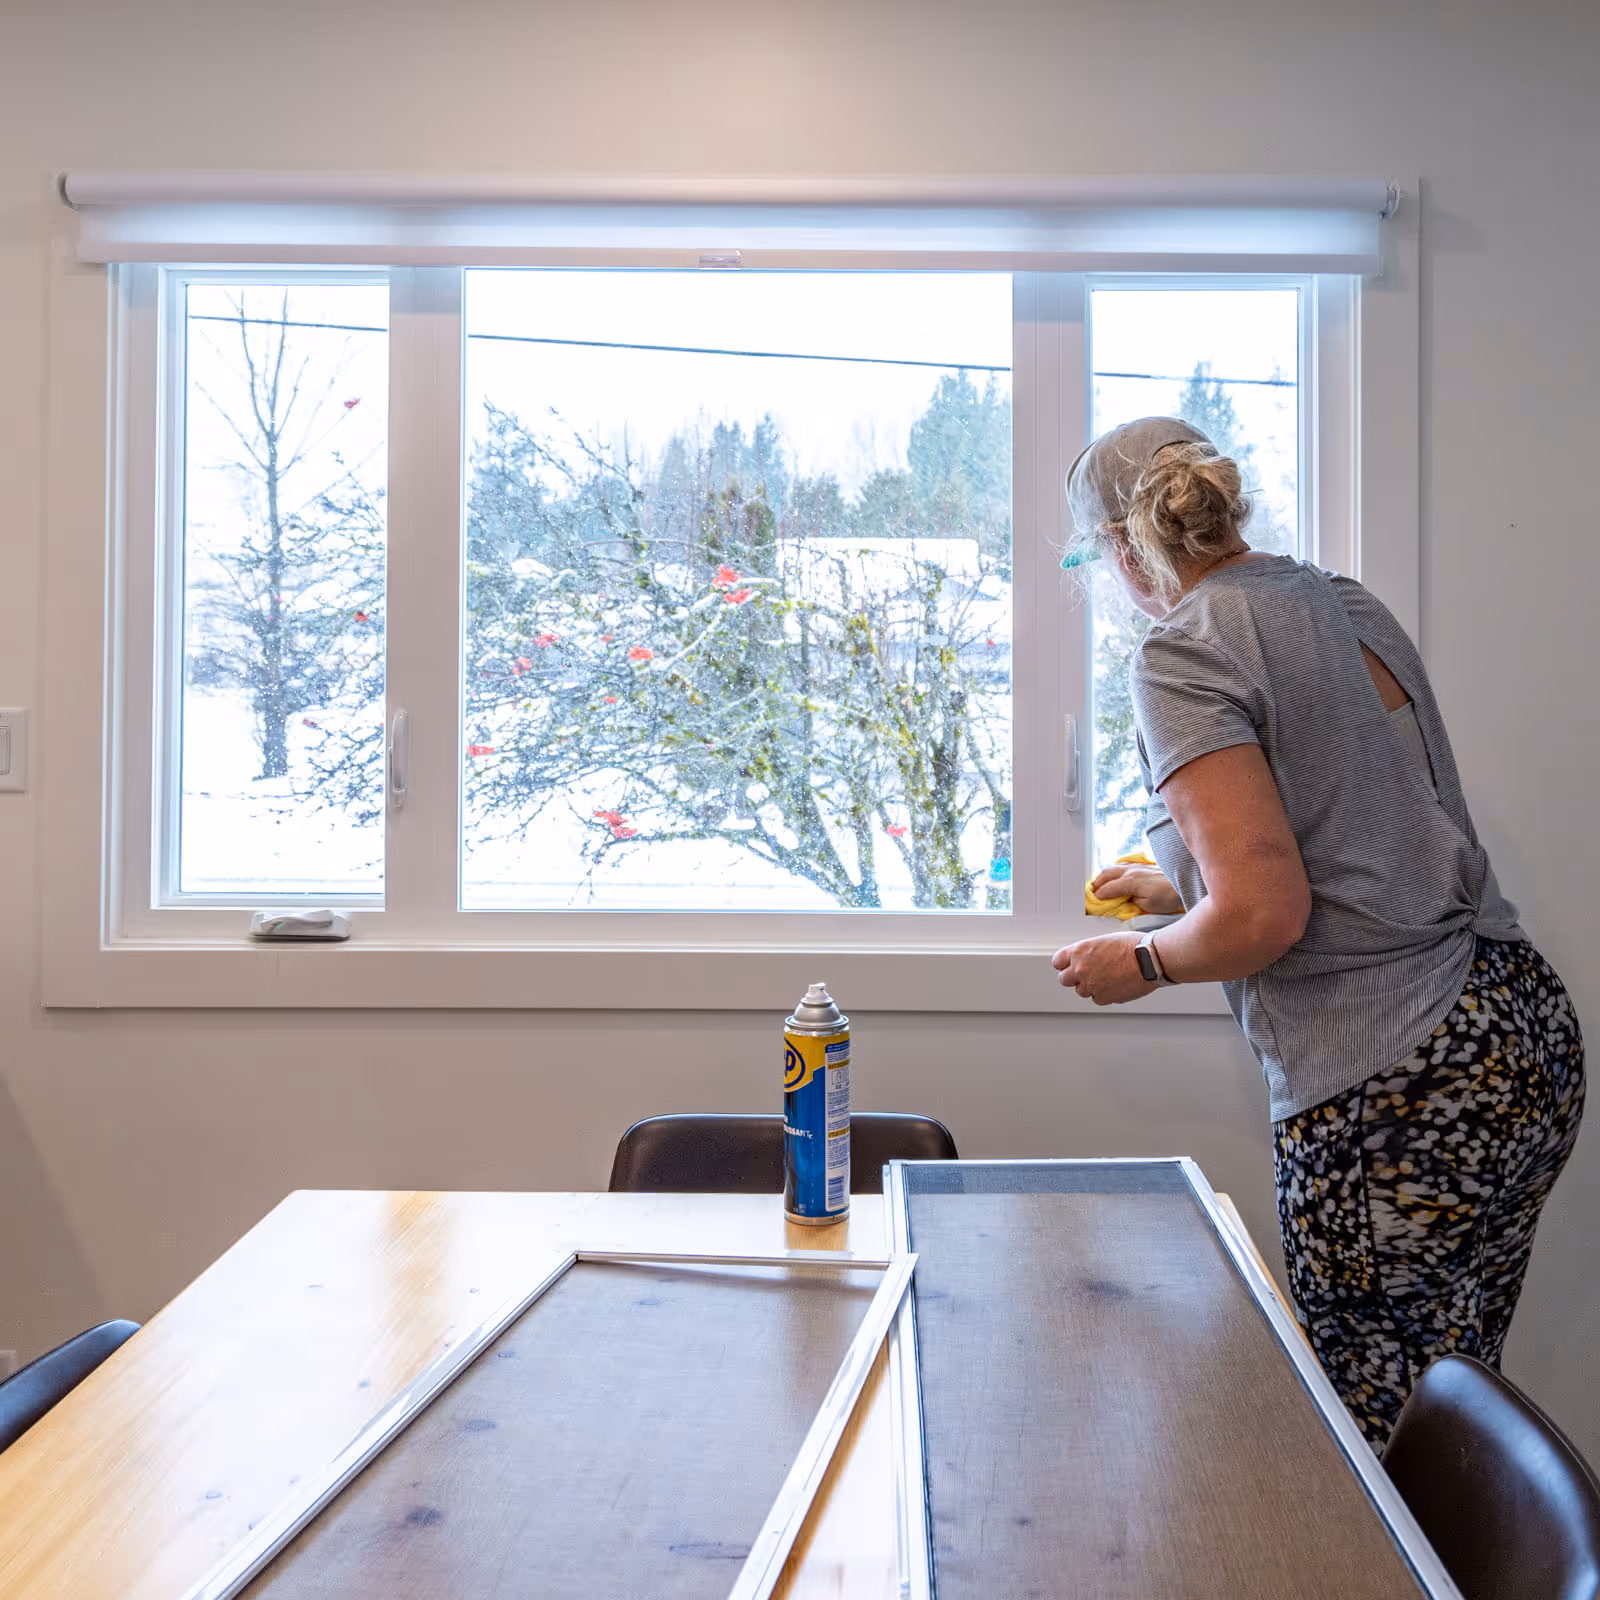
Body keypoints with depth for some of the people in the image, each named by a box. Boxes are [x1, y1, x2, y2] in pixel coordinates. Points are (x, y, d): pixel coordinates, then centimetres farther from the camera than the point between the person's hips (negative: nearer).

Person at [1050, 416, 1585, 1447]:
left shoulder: (1186, 653, -11)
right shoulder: (1352, 606, 14)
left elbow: (1265, 913, -20)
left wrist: (1141, 964, 0)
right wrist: (1180, 889, 33)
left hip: (1392, 1097, -9)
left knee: (1382, 1450, 5)